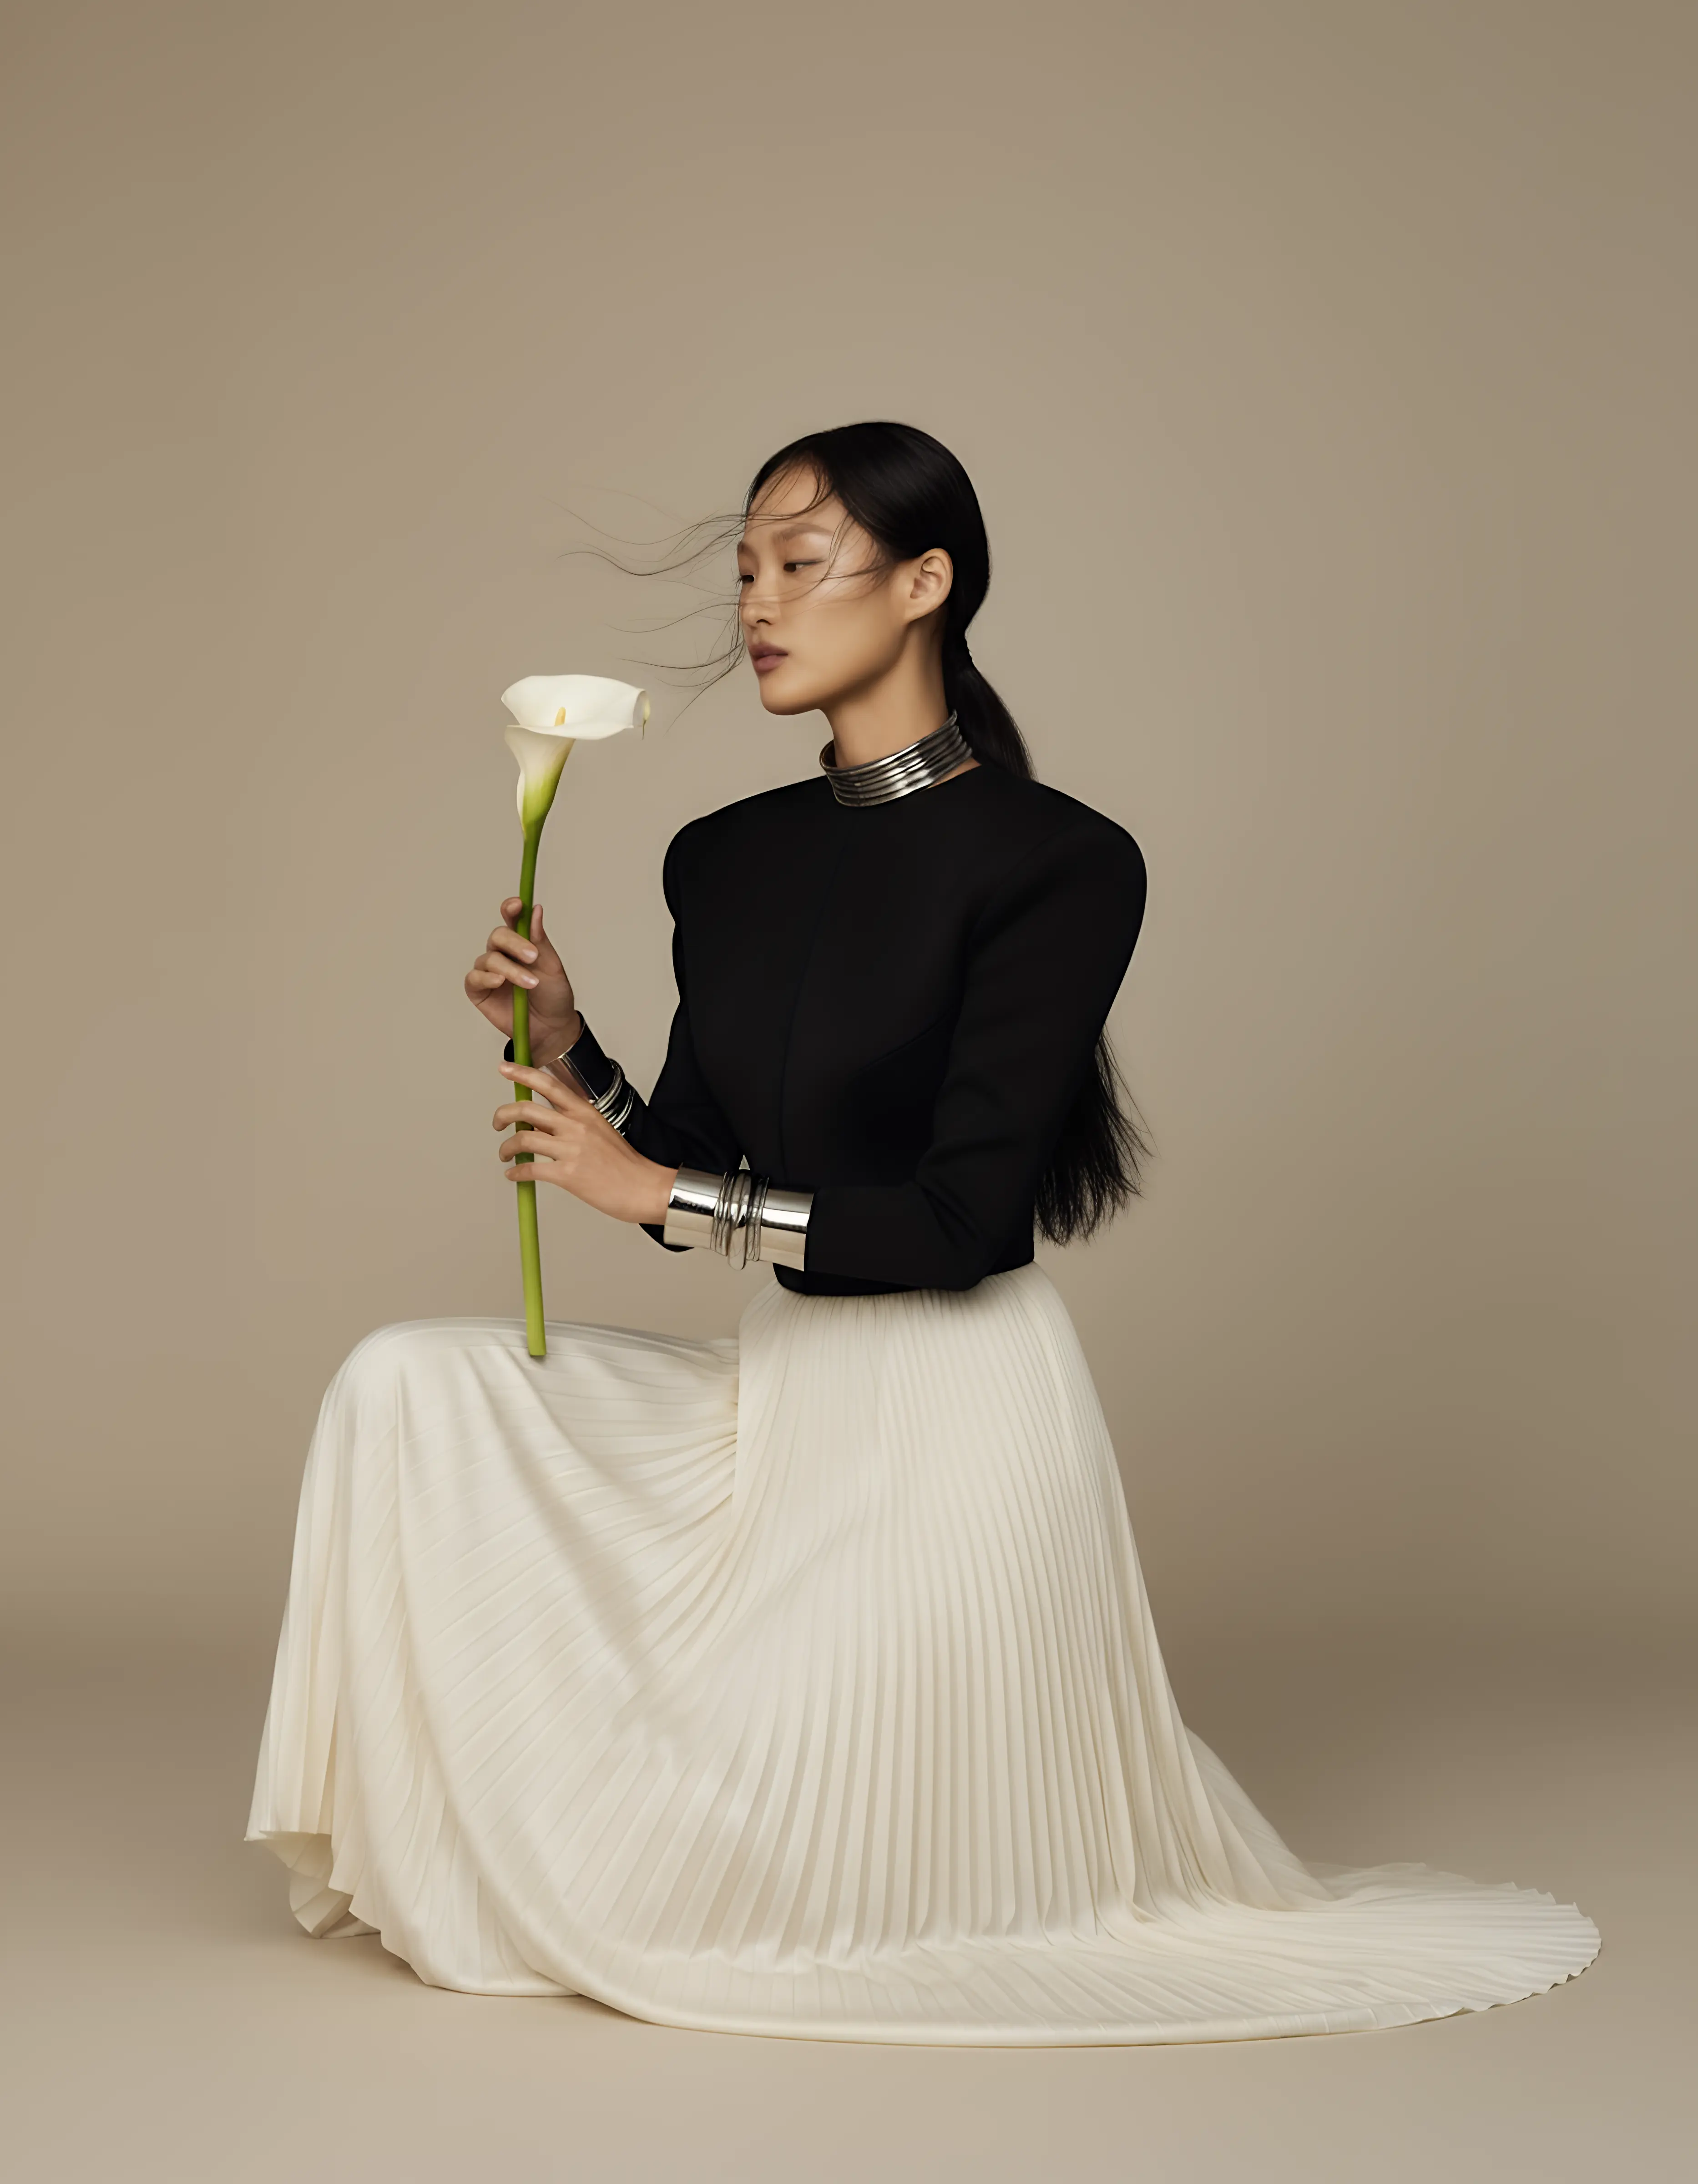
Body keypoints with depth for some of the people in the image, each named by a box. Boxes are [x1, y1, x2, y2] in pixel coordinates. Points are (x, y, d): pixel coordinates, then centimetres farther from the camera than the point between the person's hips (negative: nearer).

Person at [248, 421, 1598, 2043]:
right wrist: (565, 1052, -5)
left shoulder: (1060, 864, -14)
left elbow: (960, 1215, -19)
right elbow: (699, 1182, 12)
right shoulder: (725, 860, 7)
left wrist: (658, 1193, -17)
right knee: (410, 1380, -9)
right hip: (775, 1380, 7)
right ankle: (474, 1849, 8)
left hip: (951, 1401, -7)